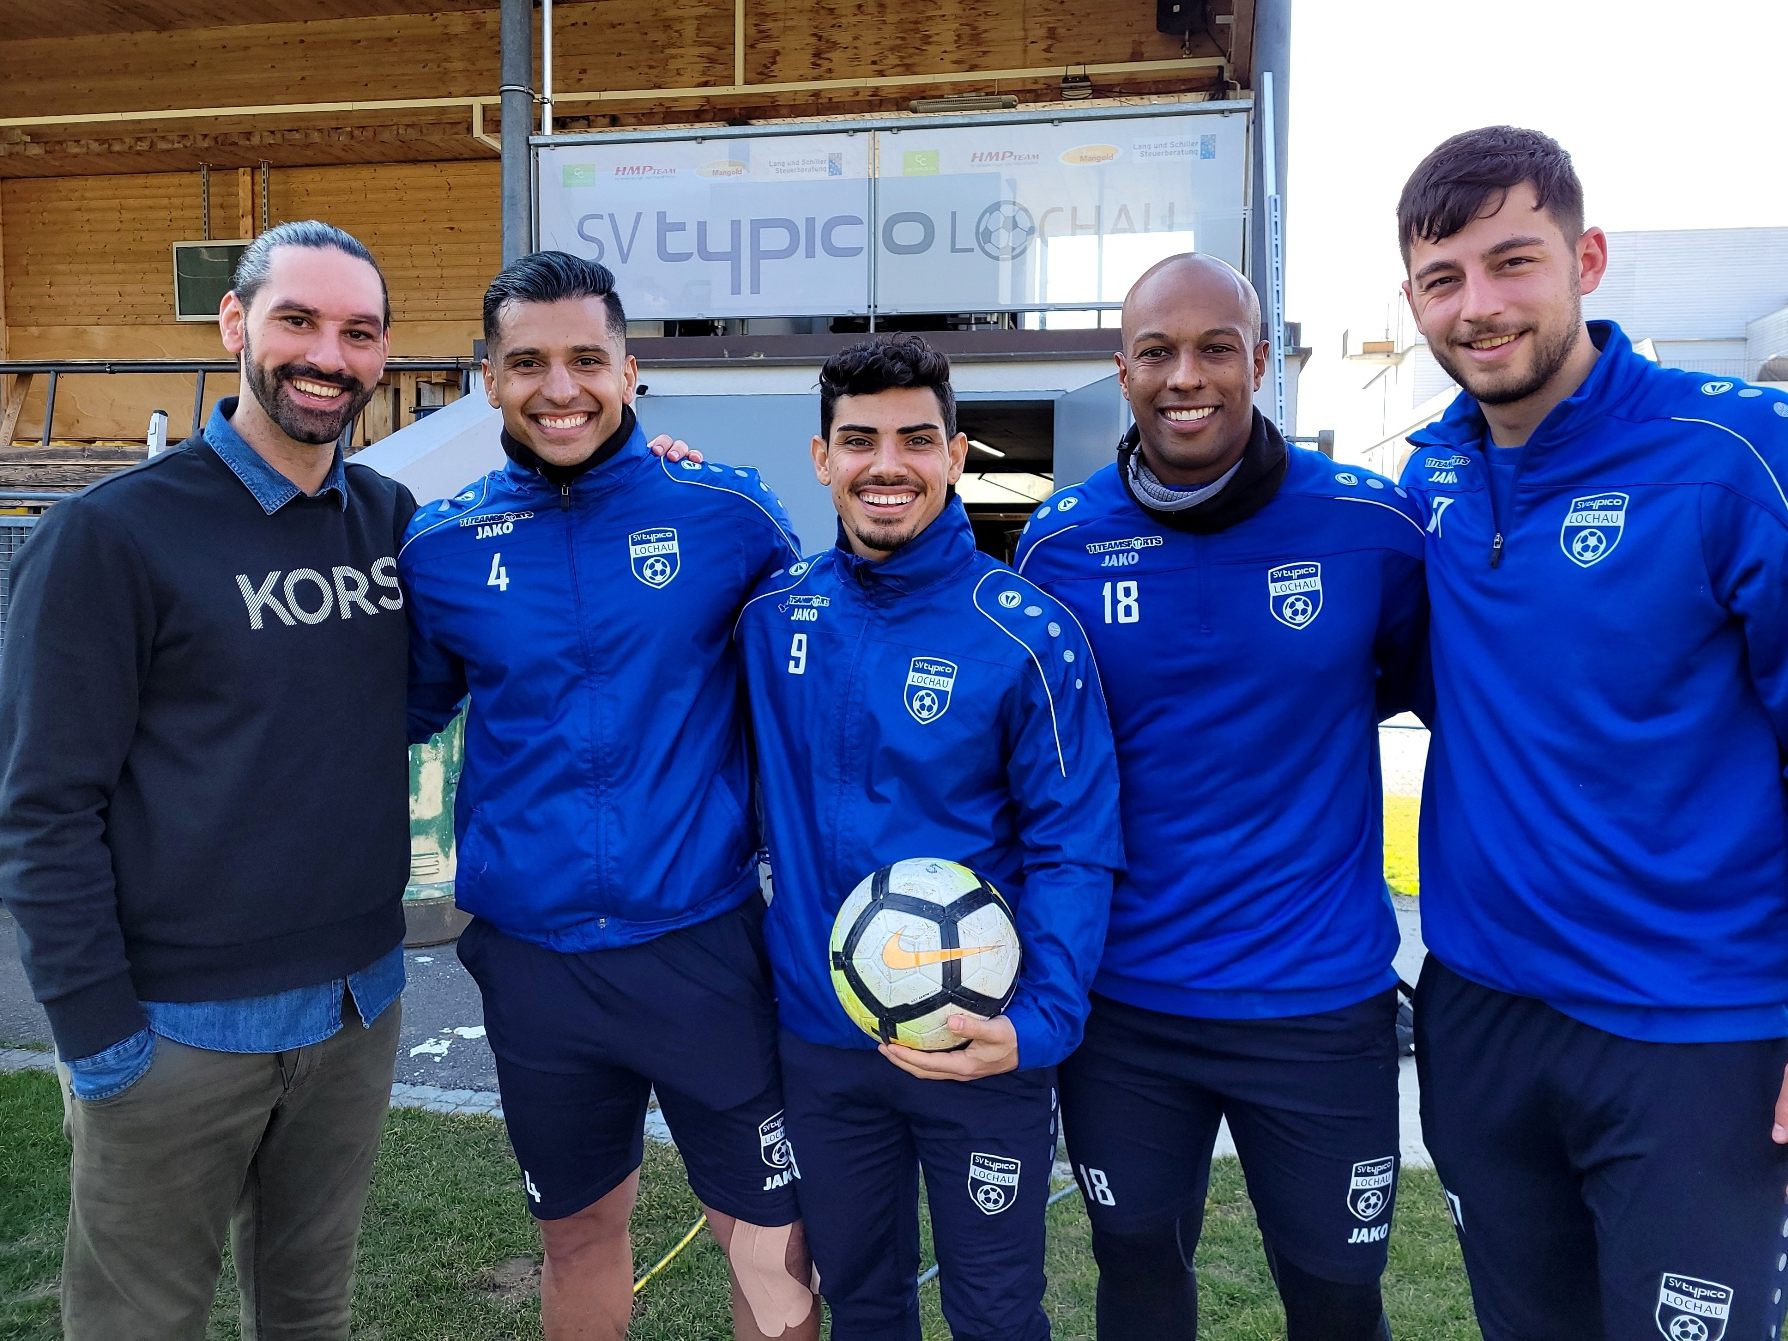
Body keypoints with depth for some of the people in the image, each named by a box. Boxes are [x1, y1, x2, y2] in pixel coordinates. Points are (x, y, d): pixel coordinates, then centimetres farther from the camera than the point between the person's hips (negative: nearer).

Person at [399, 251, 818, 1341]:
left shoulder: (730, 515, -6)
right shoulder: (441, 549, 0)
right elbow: (406, 719, 16)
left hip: (706, 942, -2)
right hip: (531, 955, 2)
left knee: (769, 1235, 10)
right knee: (580, 1230, 21)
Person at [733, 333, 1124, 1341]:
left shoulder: (1028, 634, -13)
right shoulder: (772, 614, -1)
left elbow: (1073, 850, -10)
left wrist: (1039, 1022, -24)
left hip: (980, 1044, -3)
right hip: (820, 1035, 4)